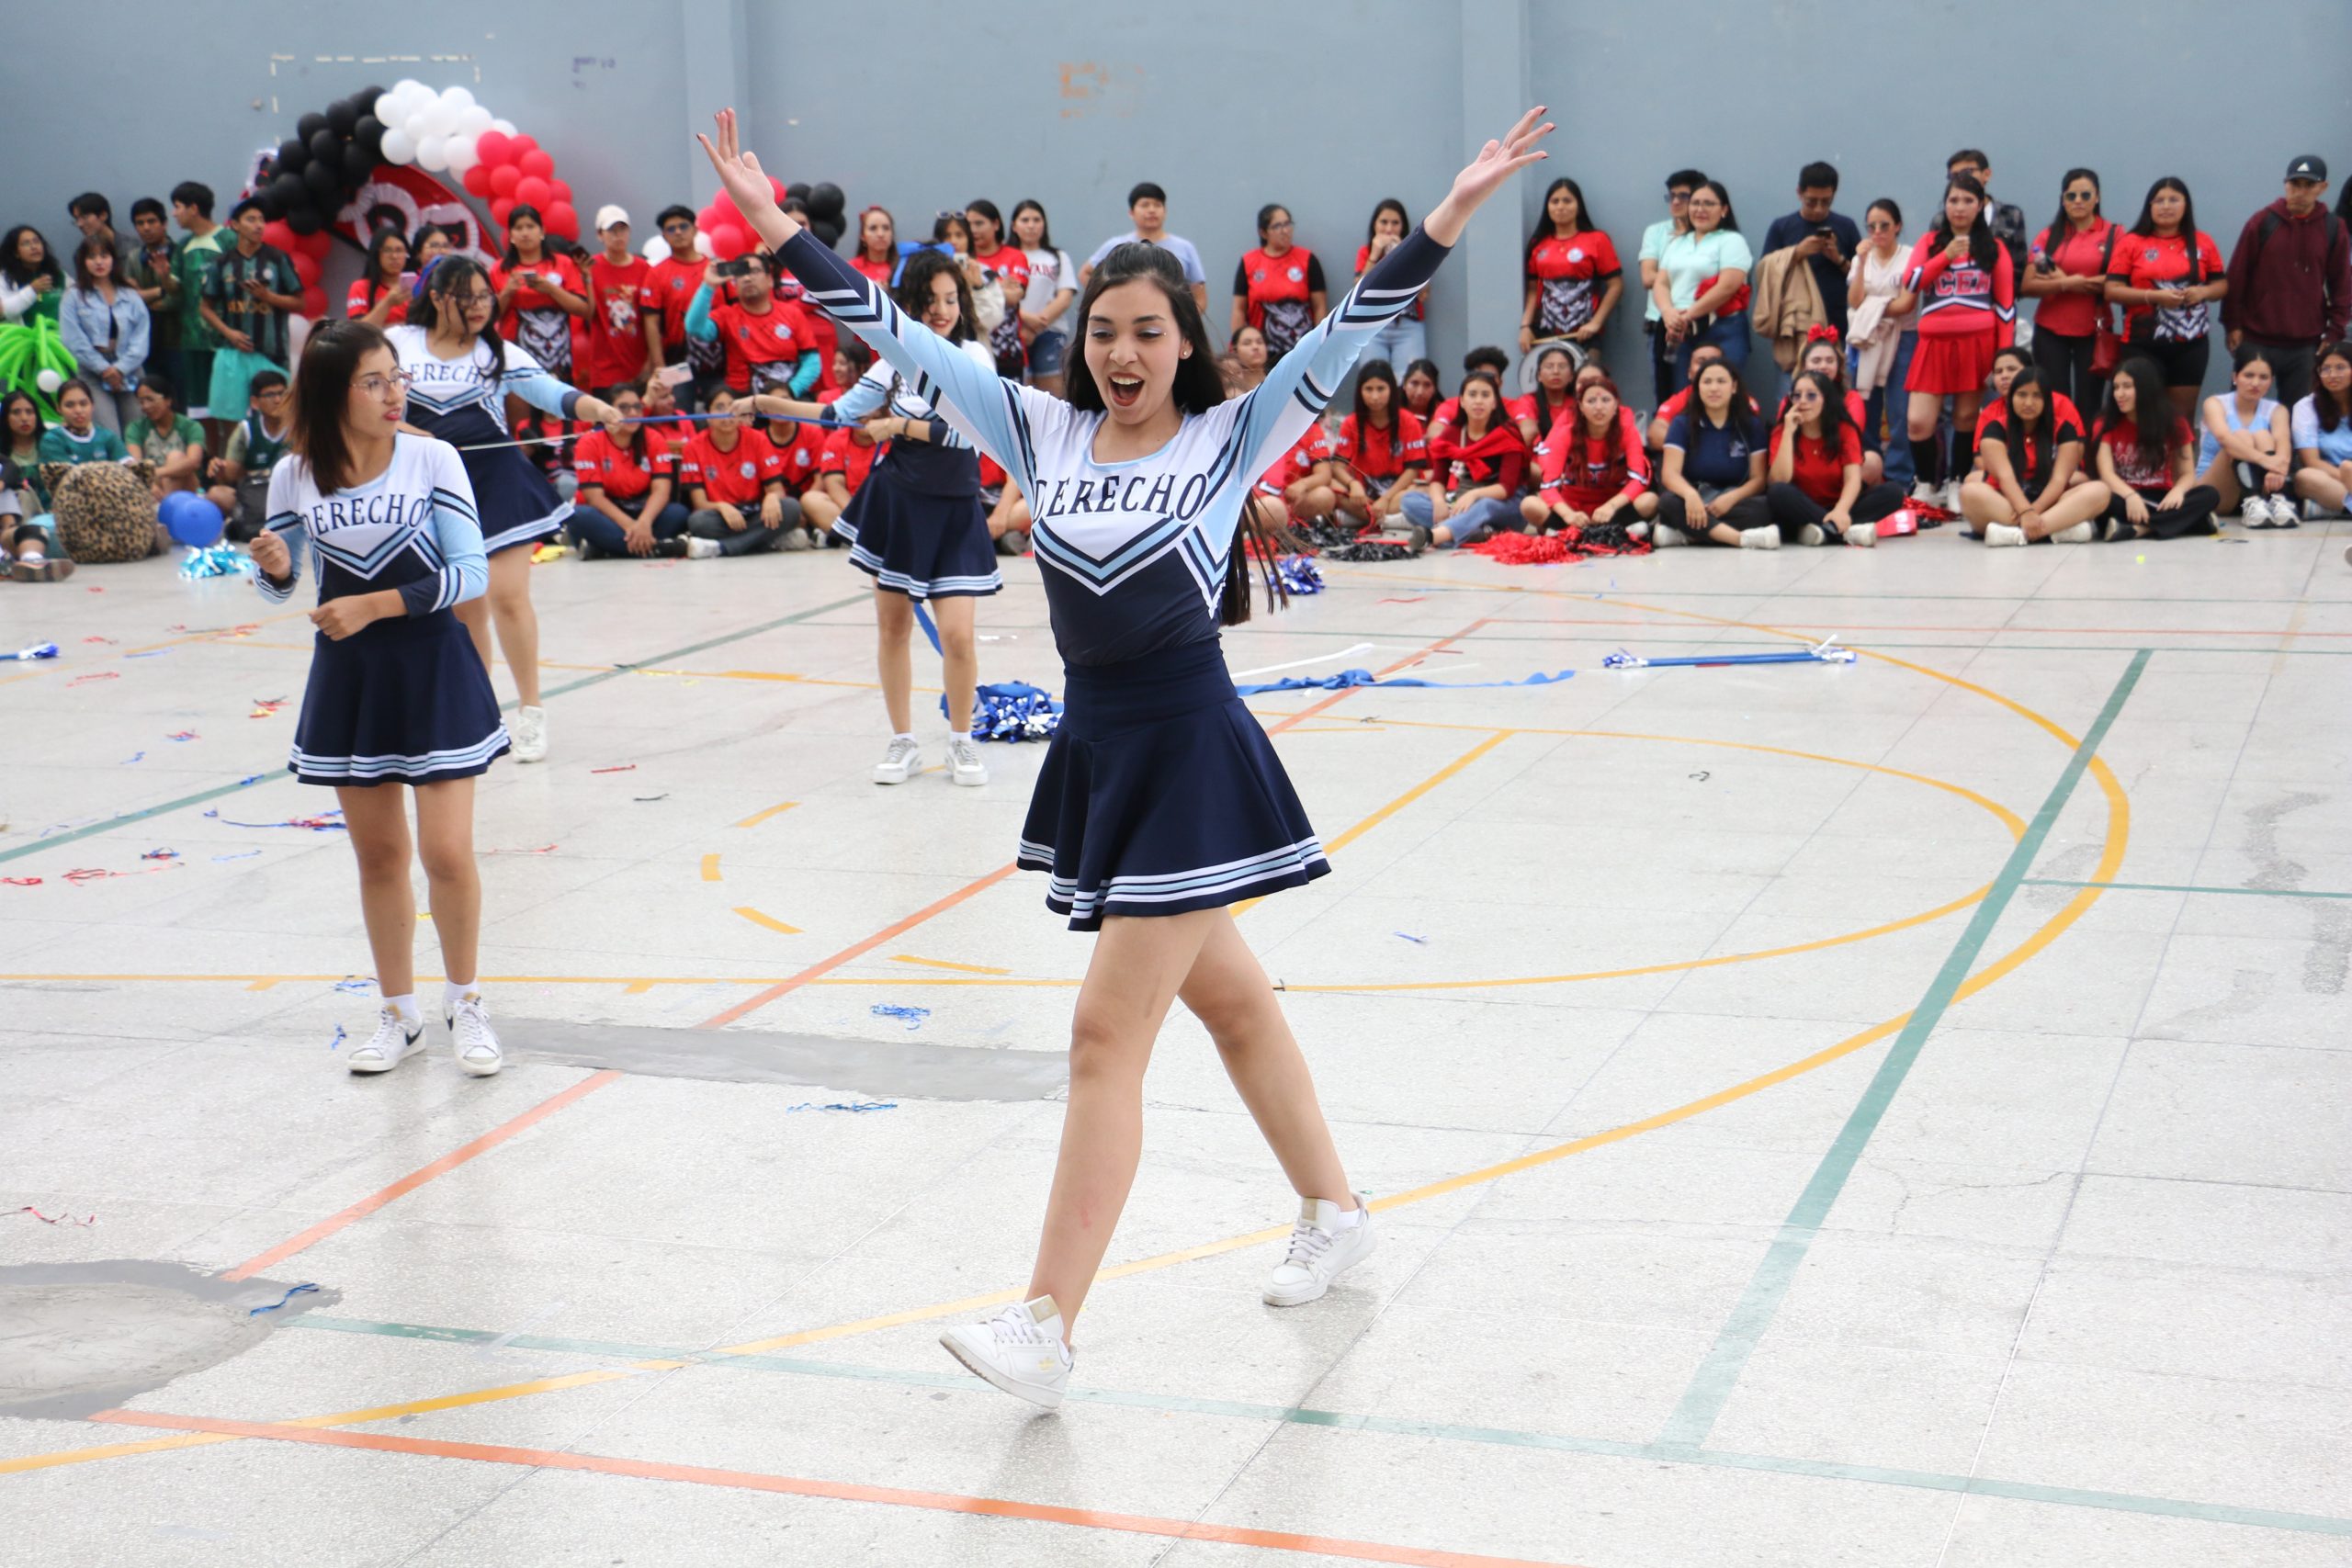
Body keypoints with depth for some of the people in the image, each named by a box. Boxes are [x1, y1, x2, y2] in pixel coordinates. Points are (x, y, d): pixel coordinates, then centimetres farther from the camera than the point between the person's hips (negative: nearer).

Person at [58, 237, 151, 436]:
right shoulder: (74, 296, 6)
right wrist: (104, 369, -9)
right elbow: (74, 341, -3)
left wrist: (121, 368, -9)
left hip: (130, 374, 3)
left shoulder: (130, 296, 13)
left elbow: (141, 339, 4)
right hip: (94, 376, -3)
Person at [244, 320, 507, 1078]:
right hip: (347, 675, 2)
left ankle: (465, 1005, 16)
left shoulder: (432, 459, -10)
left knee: (447, 853, -5)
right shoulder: (295, 475, -3)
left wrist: (376, 604, -19)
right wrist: (273, 567, -15)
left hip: (432, 668, -2)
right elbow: (280, 585, 8)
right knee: (378, 856, 10)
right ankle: (399, 1014, 25)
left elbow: (471, 573, -11)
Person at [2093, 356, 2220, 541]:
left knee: (2209, 495, -27)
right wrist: (2130, 496, -33)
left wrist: (2178, 491, -26)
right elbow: (2106, 473, -12)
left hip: (2160, 498, 2)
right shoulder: (2107, 423, 0)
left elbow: (2188, 473, 0)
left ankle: (2135, 529, -38)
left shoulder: (2174, 423, 3)